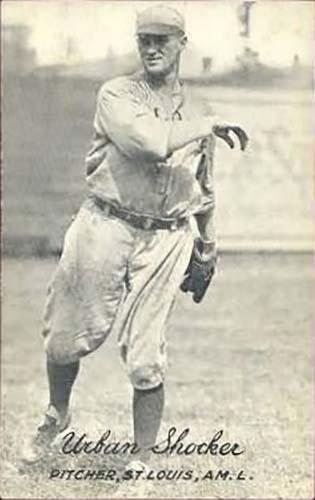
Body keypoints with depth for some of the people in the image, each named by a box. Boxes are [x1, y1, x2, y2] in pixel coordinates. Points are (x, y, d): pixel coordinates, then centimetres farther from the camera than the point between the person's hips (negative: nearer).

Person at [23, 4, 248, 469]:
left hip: (166, 241, 2)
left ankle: (143, 463, 10)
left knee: (146, 360, -2)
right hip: (105, 227, -1)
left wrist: (207, 251, 23)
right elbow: (150, 140, -20)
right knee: (67, 339, 5)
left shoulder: (195, 113, 13)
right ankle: (56, 416, 35)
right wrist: (208, 125, -10)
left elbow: (204, 188, 22)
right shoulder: (117, 95, 0)